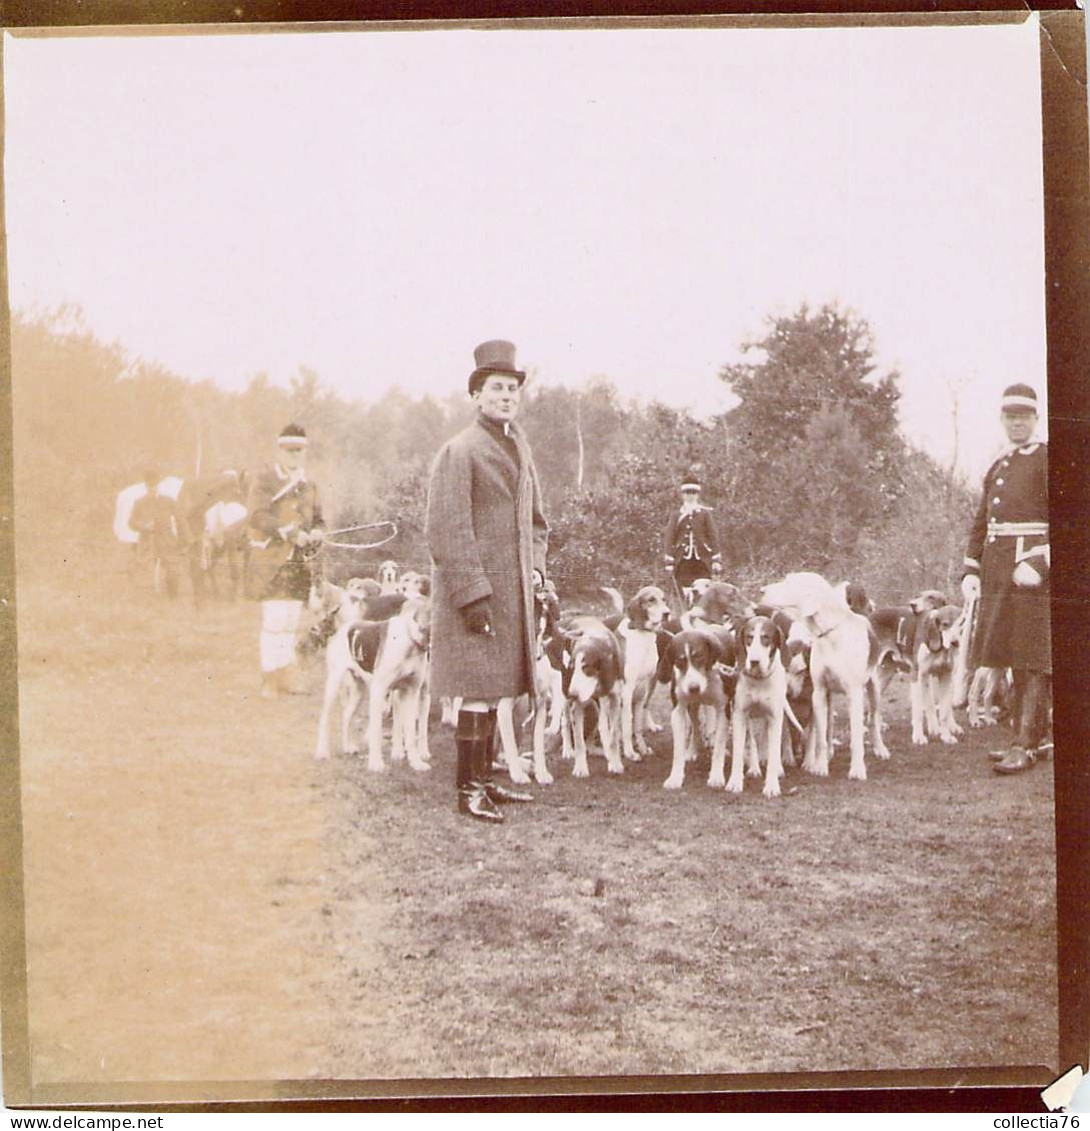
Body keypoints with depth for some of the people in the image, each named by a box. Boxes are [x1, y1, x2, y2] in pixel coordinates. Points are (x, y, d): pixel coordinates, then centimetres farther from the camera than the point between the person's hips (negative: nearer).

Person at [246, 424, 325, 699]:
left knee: (291, 621, 8)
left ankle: (287, 677, 14)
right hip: (272, 562, -6)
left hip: (299, 563, 6)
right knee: (274, 619, -11)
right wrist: (291, 533, -21)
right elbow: (257, 516, -15)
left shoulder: (308, 485, 17)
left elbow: (318, 519, 20)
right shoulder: (264, 480, -3)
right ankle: (270, 679, -5)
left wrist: (315, 534, -4)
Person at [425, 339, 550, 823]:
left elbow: (535, 519, 24)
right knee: (477, 689, -6)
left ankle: (484, 778, 22)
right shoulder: (458, 451, -11)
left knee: (495, 688, 13)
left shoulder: (520, 447, 15)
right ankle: (468, 789, 2)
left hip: (512, 590, 8)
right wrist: (473, 596, -19)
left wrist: (534, 567, 9)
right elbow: (446, 530, -16)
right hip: (473, 588, -8)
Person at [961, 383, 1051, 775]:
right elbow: (981, 523, 20)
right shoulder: (998, 467, 19)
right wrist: (971, 570, 10)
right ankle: (1025, 737, 19)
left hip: (1033, 567, -7)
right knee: (1014, 656, 11)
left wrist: (1039, 563, -22)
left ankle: (1025, 745, -7)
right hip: (998, 572, 7)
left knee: (1034, 658, -6)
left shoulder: (1047, 460, -3)